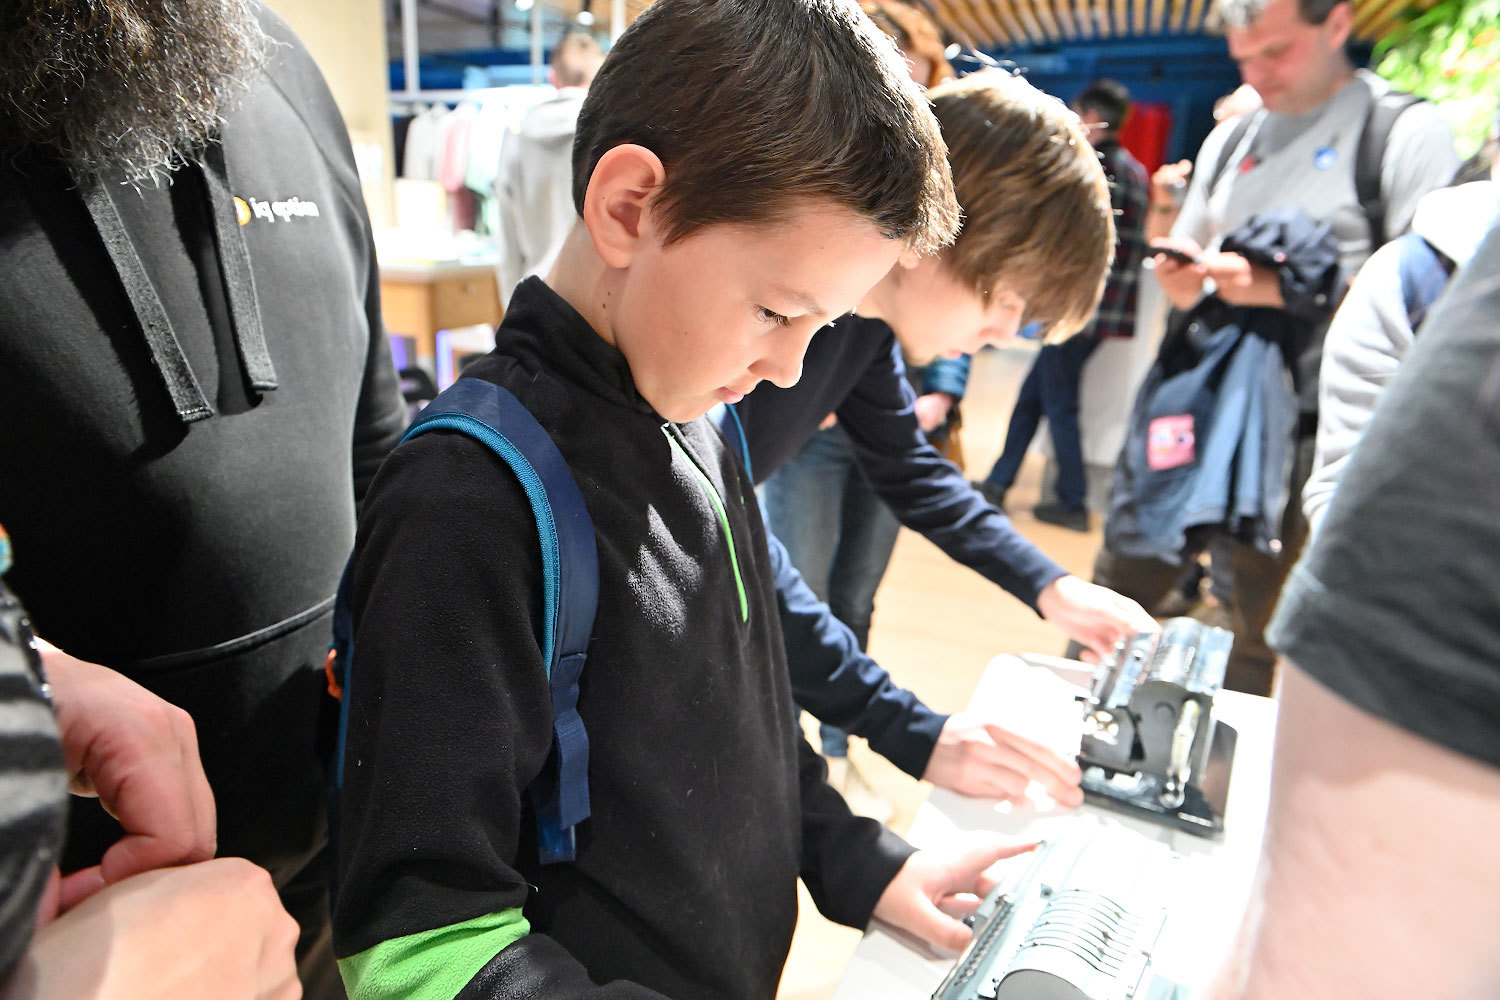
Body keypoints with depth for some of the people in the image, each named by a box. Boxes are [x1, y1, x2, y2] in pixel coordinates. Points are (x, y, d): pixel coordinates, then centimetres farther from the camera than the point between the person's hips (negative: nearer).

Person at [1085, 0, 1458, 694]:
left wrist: (1282, 289, -18)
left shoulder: (1408, 132, -2)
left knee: (1259, 631, 2)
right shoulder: (1231, 137, 16)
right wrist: (1178, 277, -4)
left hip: (1306, 428, -5)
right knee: (1116, 587, 6)